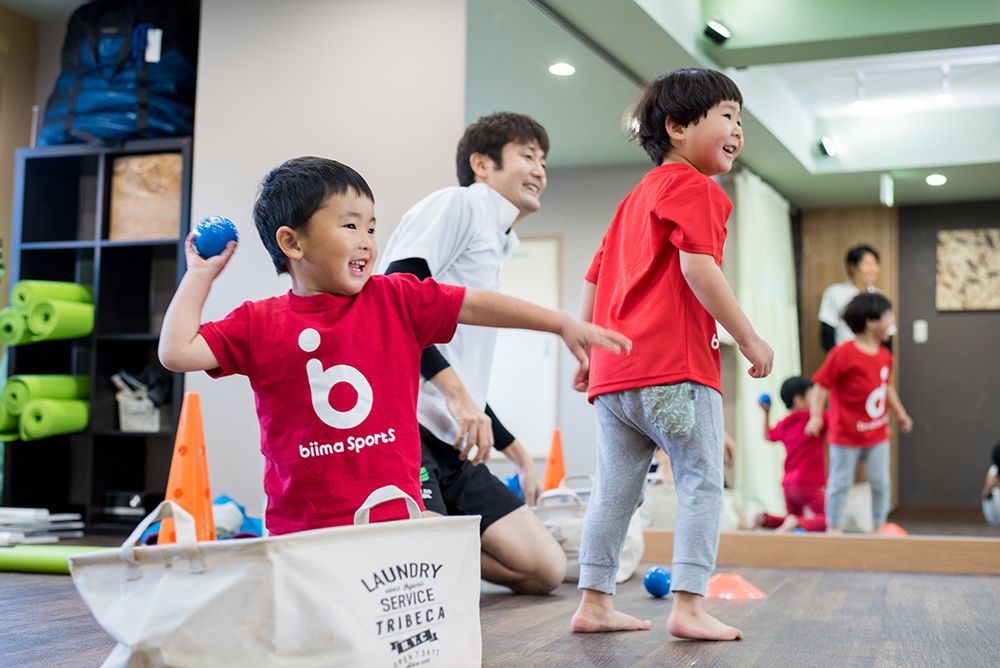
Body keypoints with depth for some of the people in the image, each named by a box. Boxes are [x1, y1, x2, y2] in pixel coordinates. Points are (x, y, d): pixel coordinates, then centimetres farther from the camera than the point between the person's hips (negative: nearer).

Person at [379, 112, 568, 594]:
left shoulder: (496, 247, 27)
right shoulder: (456, 204, 2)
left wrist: (516, 452, 33)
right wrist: (458, 394, -22)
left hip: (455, 445, 9)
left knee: (546, 570, 0)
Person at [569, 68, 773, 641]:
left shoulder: (636, 197, 25)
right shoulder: (693, 187, -3)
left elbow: (594, 277, 24)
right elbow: (698, 267, -16)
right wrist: (749, 337, -13)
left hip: (614, 371, 9)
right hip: (674, 366, -8)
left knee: (616, 489, 10)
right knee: (702, 483, -1)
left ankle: (595, 603, 13)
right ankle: (689, 605, -3)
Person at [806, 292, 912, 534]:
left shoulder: (884, 355, 5)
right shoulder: (843, 353, -17)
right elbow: (821, 386, -15)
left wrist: (900, 413, 25)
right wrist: (815, 416, -23)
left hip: (877, 434, 6)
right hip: (846, 434, -6)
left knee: (881, 482, 9)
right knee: (840, 484, 3)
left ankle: (878, 527, 24)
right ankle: (834, 528, 17)